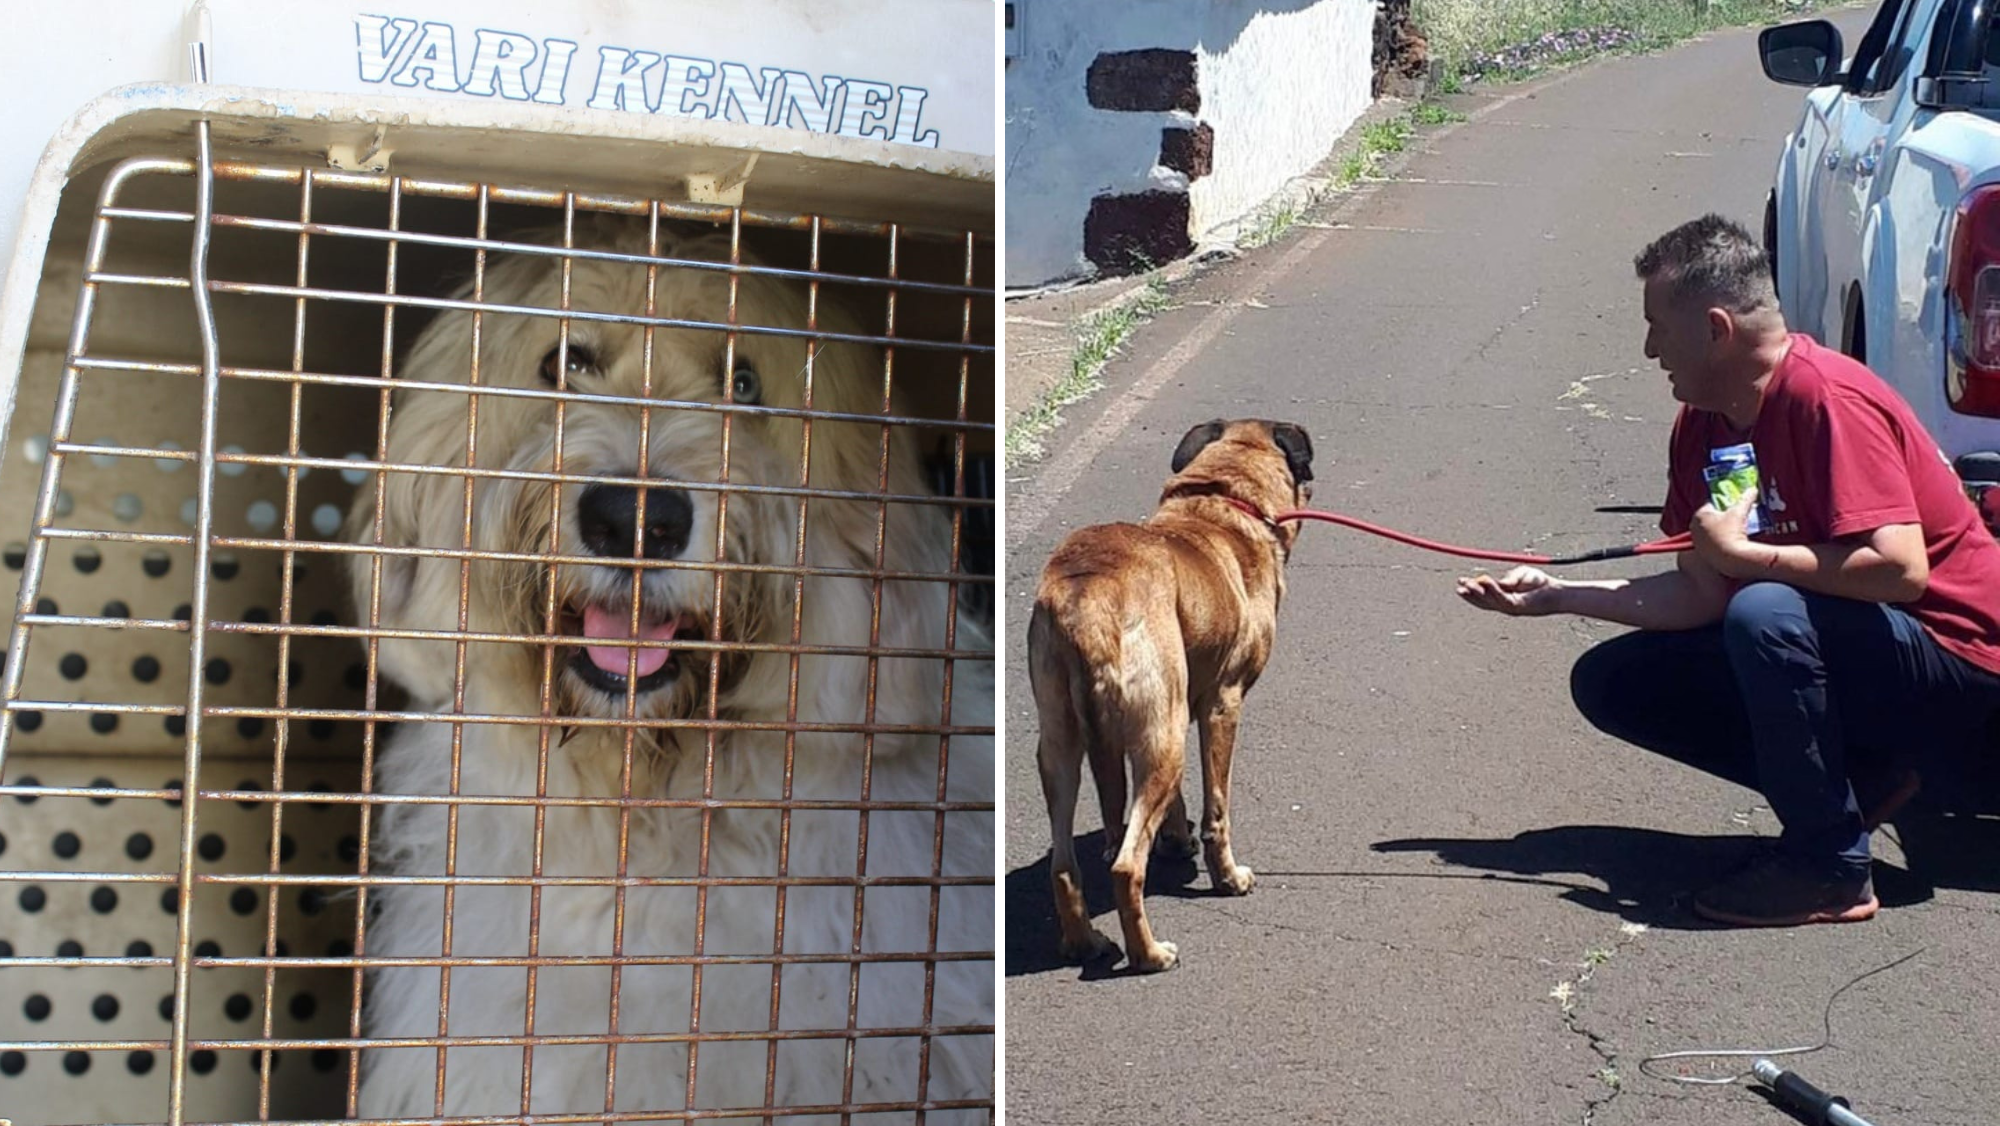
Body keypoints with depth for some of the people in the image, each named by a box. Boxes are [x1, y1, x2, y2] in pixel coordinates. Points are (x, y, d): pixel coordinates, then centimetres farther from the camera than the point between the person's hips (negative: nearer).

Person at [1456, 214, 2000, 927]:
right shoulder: (1703, 426, 2)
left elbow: (1899, 568, -32)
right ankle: (1857, 779, 5)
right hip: (1815, 647, 9)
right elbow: (1702, 594, 3)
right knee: (1607, 682, 1)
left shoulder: (1828, 398, -23)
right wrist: (1556, 595, 0)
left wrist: (1744, 552, -25)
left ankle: (1828, 868, -19)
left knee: (1765, 614, -37)